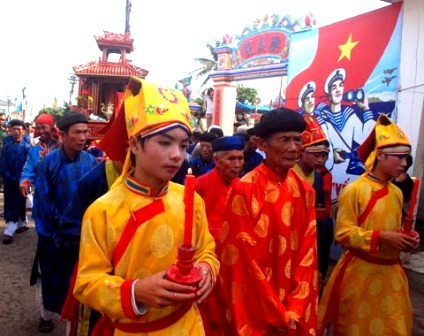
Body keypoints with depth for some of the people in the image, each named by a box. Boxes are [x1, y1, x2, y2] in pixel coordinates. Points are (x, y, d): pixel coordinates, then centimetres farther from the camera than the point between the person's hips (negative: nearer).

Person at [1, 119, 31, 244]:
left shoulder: (26, 147, -5)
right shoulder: (6, 146, 6)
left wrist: (19, 179, -16)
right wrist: (8, 177, -10)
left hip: (20, 181, -5)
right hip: (9, 181, 5)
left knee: (15, 206, -5)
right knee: (9, 204, 14)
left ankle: (9, 232, -6)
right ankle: (23, 224, 30)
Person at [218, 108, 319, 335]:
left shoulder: (305, 191, -1)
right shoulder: (244, 190, -17)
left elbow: (308, 251, 0)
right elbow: (244, 260, -15)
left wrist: (295, 309, -7)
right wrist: (277, 314, -10)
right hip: (254, 312, -4)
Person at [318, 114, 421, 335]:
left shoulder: (397, 193, 6)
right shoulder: (354, 190, -15)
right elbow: (343, 233, -17)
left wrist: (406, 238, -3)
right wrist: (381, 237, -25)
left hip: (391, 272, 6)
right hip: (360, 272, -6)